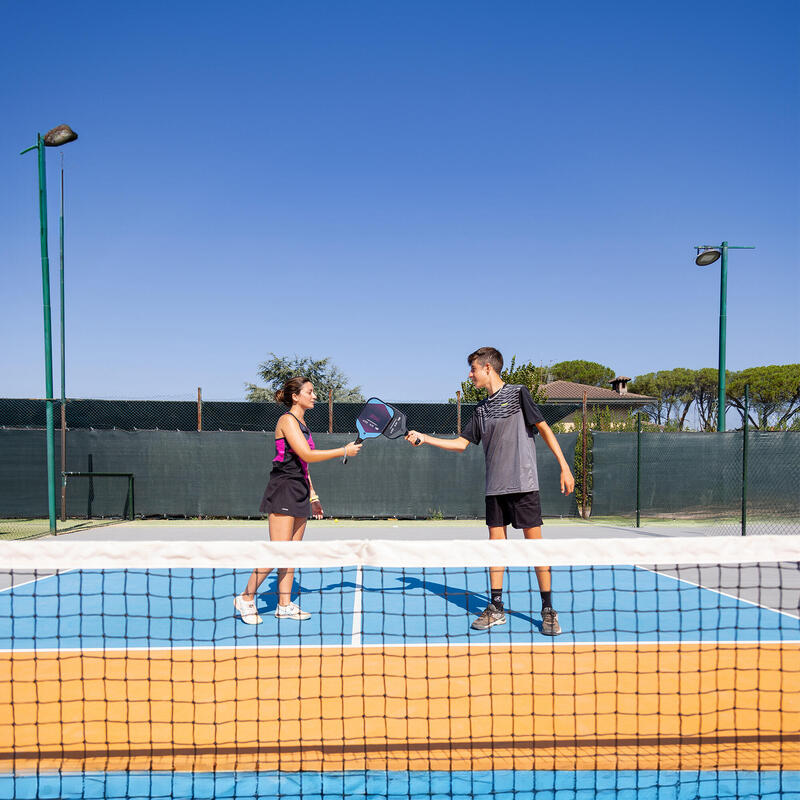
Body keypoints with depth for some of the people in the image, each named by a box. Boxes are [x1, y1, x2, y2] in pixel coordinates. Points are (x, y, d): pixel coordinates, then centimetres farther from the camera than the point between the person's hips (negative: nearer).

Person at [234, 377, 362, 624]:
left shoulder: (302, 423, 17)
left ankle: (284, 605, 14)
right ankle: (246, 598, 3)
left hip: (299, 493, 9)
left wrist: (313, 497, 20)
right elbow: (307, 455, -20)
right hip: (283, 491, -9)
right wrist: (343, 451, -14)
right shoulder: (287, 420, -10)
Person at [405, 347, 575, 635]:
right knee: (496, 541, 6)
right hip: (495, 487, 6)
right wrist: (424, 438, 12)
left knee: (534, 541, -3)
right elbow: (461, 444, 18)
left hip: (523, 483, -6)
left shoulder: (518, 393, -2)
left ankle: (548, 610, 5)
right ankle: (496, 608, 14)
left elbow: (544, 429, -4)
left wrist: (564, 466, -9)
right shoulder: (482, 409, 15)